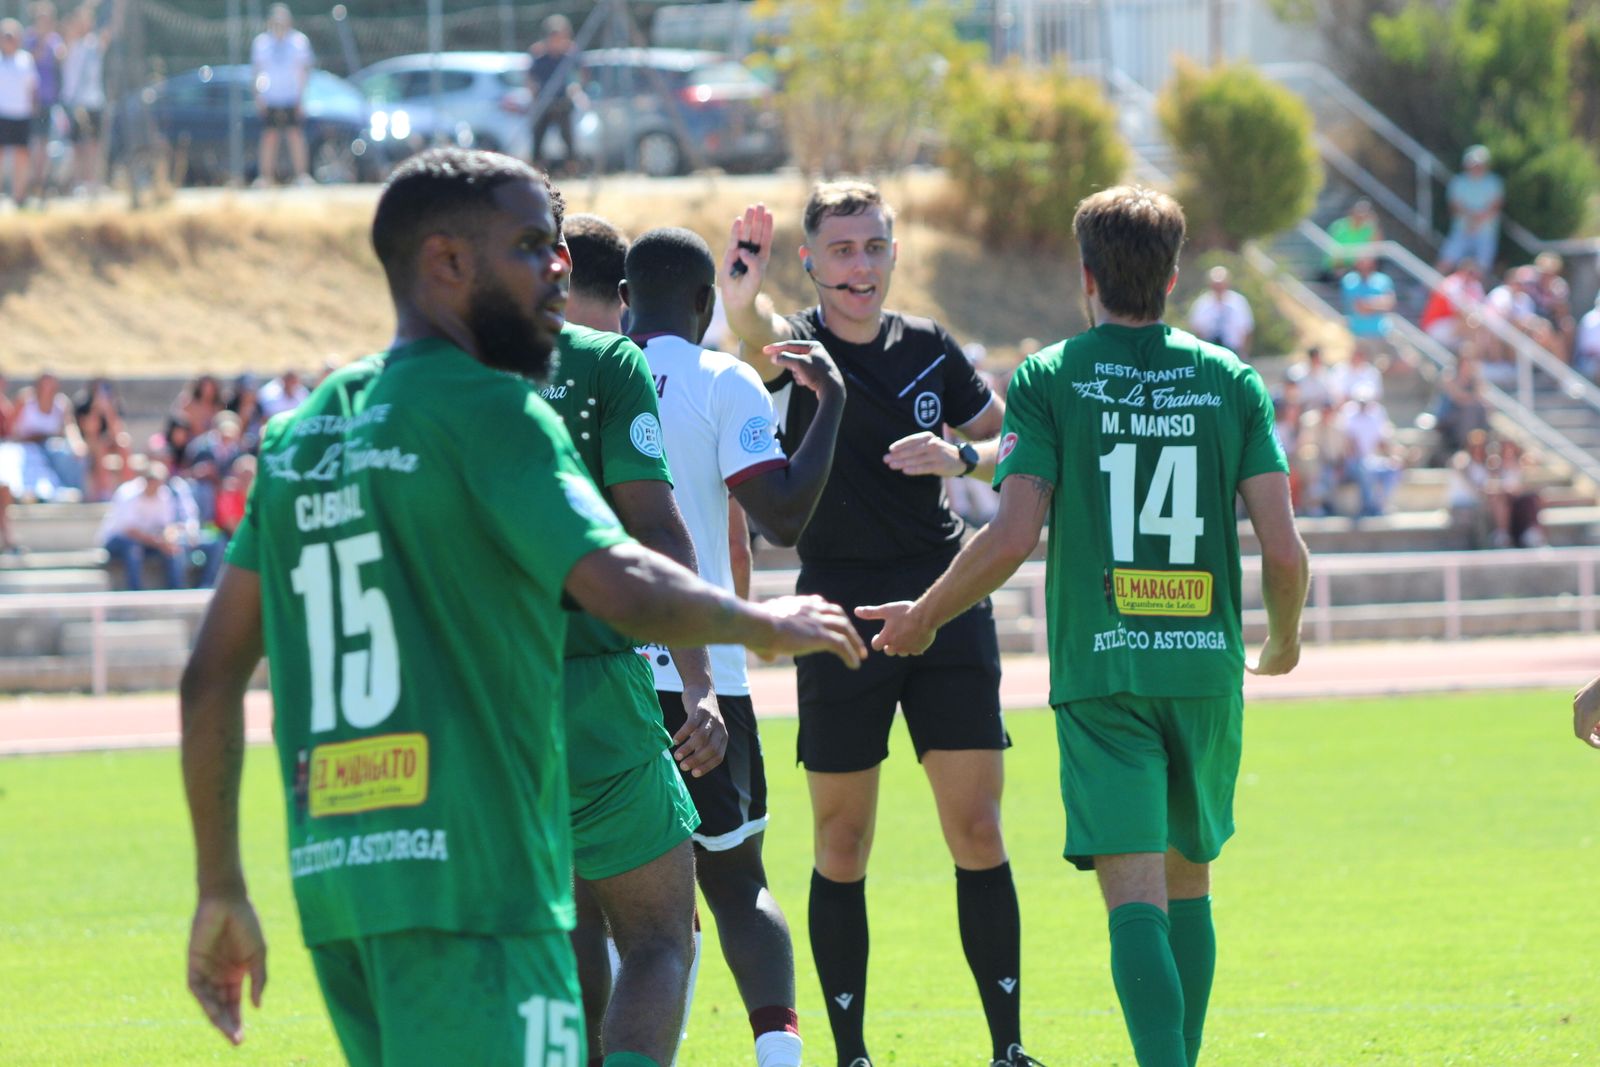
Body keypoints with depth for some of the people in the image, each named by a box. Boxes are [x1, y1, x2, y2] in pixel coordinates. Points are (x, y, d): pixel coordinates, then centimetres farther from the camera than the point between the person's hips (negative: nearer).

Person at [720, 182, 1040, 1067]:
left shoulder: (928, 348, 8)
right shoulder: (799, 346, -5)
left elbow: (1011, 443, 17)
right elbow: (758, 340, -30)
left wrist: (960, 457, -6)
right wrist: (742, 298, -53)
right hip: (841, 613, -2)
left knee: (977, 831, 0)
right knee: (842, 845, 2)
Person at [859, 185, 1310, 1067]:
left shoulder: (1049, 380, -1)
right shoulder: (1230, 380, 5)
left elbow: (1012, 537, -10)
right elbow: (1284, 550, -1)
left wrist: (925, 617, 6)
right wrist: (1284, 639, 19)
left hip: (1099, 669, -3)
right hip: (1206, 665, 3)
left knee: (1135, 893, -9)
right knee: (1188, 880, 19)